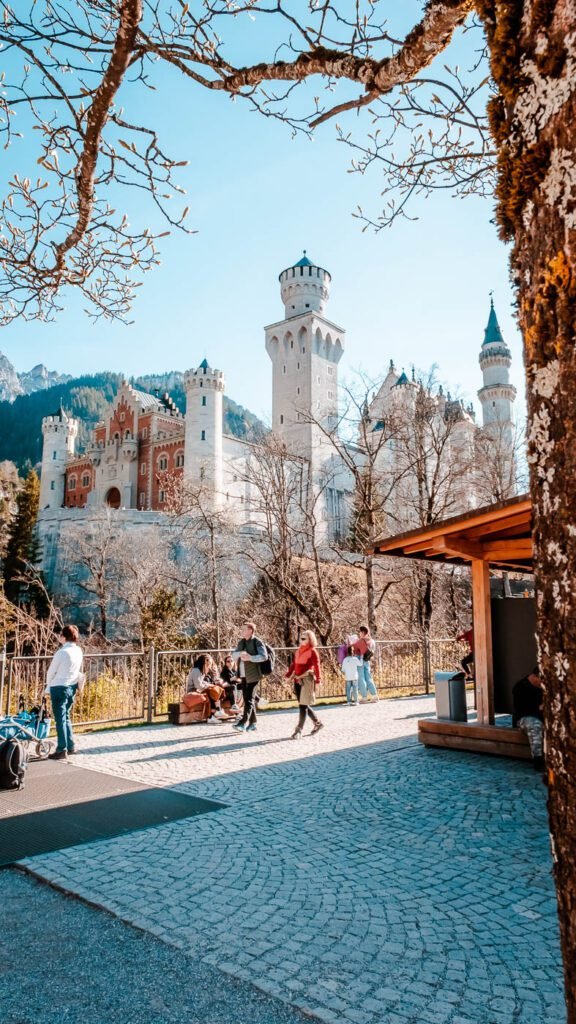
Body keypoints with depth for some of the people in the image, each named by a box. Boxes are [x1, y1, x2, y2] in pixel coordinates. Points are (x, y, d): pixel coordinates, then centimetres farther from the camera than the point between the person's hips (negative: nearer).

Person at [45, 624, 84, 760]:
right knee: (66, 716, 20)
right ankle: (70, 746, 25)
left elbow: (51, 671, -8)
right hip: (72, 687, 7)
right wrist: (76, 685, 15)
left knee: (60, 719, -1)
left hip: (59, 687, -7)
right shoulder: (79, 651, 2)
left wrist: (48, 688, 7)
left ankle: (62, 751, 2)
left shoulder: (62, 652, -18)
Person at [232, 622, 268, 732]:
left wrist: (250, 658, -24)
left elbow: (264, 656, -16)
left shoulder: (257, 642, -7)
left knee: (249, 699, -8)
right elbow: (233, 654, 10)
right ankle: (252, 723, 19)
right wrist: (240, 653, -12)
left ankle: (243, 723, -12)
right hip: (243, 675, 7)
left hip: (253, 675, -7)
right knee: (247, 699, 11)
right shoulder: (241, 642, 14)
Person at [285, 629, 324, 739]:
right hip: (297, 680, 7)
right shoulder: (299, 650, 13)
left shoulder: (312, 651, -7)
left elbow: (317, 666, -12)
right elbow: (294, 664, 13)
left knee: (303, 705, -4)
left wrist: (317, 680, -18)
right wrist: (288, 675, 5)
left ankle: (299, 730, 1)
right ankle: (318, 723, 29)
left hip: (306, 680, -7)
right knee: (303, 705, 13)